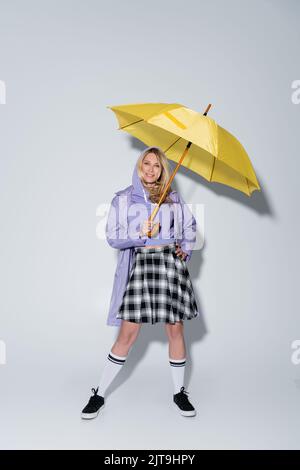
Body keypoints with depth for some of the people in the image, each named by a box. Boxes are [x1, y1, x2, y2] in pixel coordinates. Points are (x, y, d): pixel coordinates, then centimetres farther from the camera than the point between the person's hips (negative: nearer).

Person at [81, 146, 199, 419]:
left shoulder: (173, 198, 12)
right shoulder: (123, 199, 6)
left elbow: (190, 226, 23)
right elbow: (112, 237, 0)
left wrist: (186, 249, 10)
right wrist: (141, 234, -12)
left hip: (171, 262, 2)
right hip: (140, 264, -2)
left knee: (175, 329, 5)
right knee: (128, 333, -3)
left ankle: (180, 392, 25)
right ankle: (99, 395, 15)